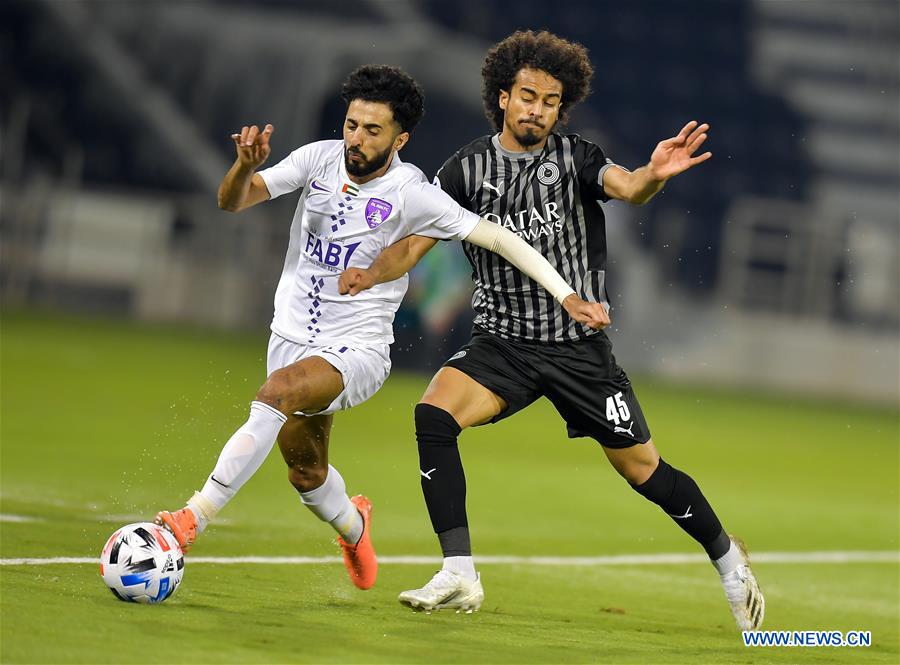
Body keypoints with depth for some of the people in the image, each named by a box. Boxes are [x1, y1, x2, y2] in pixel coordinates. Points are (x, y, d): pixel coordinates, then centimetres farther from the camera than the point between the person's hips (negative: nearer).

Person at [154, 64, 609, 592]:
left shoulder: (413, 194, -13)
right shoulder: (320, 158, -3)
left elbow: (498, 238, -10)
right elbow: (232, 201, -6)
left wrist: (568, 296, -16)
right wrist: (246, 166, -29)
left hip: (358, 349, -5)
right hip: (293, 338, 5)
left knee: (278, 391, -34)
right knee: (305, 472, 14)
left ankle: (195, 518, -36)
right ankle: (354, 527, 50)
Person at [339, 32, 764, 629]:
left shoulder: (574, 157, -4)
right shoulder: (469, 169, 0)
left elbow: (626, 187, -24)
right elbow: (415, 242, -4)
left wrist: (654, 175, -47)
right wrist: (371, 271, -25)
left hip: (579, 347, -1)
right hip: (502, 343, 1)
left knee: (642, 468, 2)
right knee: (433, 415, -25)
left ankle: (728, 558, 29)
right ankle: (459, 577, -22)